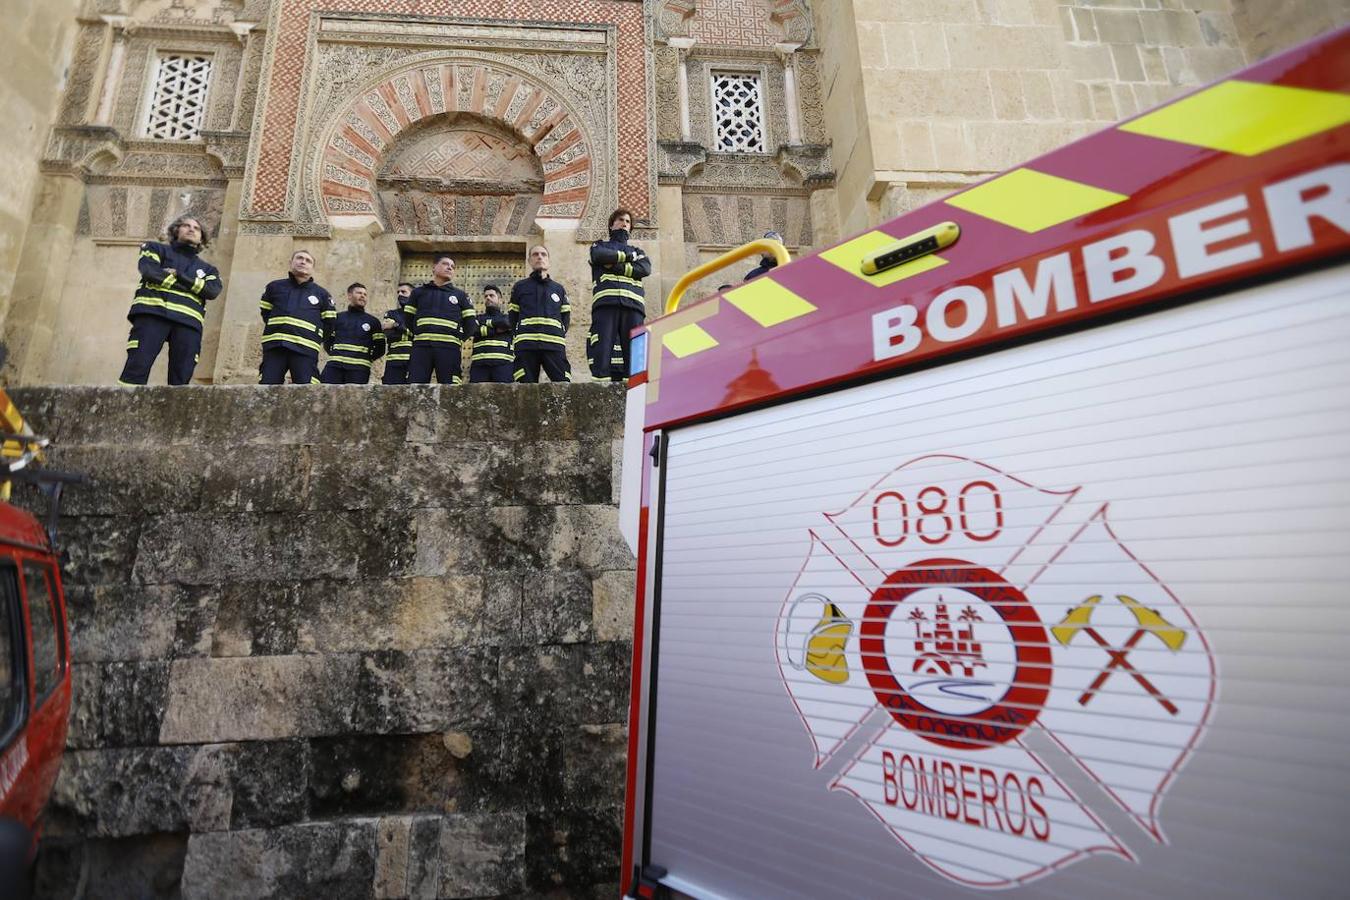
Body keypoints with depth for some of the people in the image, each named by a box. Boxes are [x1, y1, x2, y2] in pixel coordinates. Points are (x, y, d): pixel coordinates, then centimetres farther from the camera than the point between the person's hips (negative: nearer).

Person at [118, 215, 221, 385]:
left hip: (188, 321, 2)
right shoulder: (156, 249, 23)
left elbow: (213, 291, 4)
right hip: (152, 312, -2)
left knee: (181, 376, -8)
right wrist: (187, 286, 1)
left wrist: (178, 274, -2)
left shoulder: (207, 269, 27)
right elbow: (149, 271, 1)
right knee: (137, 366, -15)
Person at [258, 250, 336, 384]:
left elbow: (330, 322, 14)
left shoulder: (321, 294, 15)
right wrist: (277, 330, 14)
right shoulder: (274, 287, 19)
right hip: (274, 347, 2)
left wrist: (317, 340, 7)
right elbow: (266, 313, 25)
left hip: (305, 349, -2)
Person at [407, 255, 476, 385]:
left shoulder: (460, 295, 21)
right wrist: (418, 334, 11)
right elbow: (408, 320, 22)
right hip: (421, 347, 1)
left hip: (449, 348, -1)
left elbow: (471, 324, 17)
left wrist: (459, 338, 8)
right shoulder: (418, 292, 23)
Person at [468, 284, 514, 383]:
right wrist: (496, 329, 1)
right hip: (479, 364, 2)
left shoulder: (508, 317, 21)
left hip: (503, 363, -1)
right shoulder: (478, 318, 26)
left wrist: (486, 322, 11)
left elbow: (504, 323, -3)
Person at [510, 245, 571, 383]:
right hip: (525, 345, 0)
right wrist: (516, 337, 3)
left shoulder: (558, 288, 23)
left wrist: (561, 334, 3)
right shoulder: (519, 286, 20)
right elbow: (513, 316, 17)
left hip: (554, 345, 1)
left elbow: (565, 316, 20)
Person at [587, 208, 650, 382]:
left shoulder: (637, 251, 32)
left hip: (633, 304, 2)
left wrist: (615, 266, 0)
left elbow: (645, 268, 8)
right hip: (605, 302, -2)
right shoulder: (600, 245, 28)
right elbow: (599, 255, 0)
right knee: (602, 350, -16)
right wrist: (626, 256, 8)